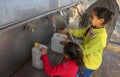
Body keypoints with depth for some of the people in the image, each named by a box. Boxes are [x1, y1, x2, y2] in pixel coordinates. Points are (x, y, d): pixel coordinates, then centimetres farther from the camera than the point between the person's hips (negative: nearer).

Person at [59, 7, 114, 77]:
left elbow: (84, 50, -34)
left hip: (91, 62, -7)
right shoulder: (92, 27, -13)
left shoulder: (100, 37, -39)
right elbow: (81, 32, 3)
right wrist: (68, 31, -7)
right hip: (84, 57, 7)